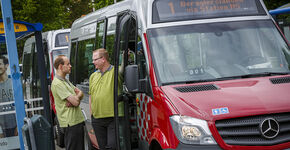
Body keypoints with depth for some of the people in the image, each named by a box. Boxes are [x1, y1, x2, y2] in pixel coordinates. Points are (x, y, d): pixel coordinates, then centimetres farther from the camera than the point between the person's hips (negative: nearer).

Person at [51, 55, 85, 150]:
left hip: (78, 120, 10)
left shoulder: (65, 81, 17)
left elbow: (80, 93, 14)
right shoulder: (57, 83, -17)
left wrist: (76, 98, -7)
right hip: (71, 123, -10)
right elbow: (76, 102, -21)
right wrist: (77, 98, 1)